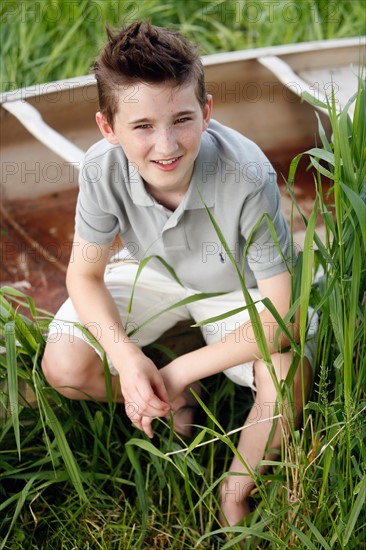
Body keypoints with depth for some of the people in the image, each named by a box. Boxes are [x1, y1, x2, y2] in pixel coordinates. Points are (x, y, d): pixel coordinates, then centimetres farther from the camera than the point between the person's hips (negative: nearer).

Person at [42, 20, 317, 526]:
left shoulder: (249, 178, -38)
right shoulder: (103, 169, -30)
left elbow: (283, 319, -31)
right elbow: (84, 275, -13)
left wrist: (178, 372, -29)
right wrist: (128, 359, -30)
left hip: (236, 289, -2)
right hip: (153, 275, 3)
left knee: (288, 378, -30)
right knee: (64, 367, -16)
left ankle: (236, 489, 2)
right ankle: (176, 402, 14)